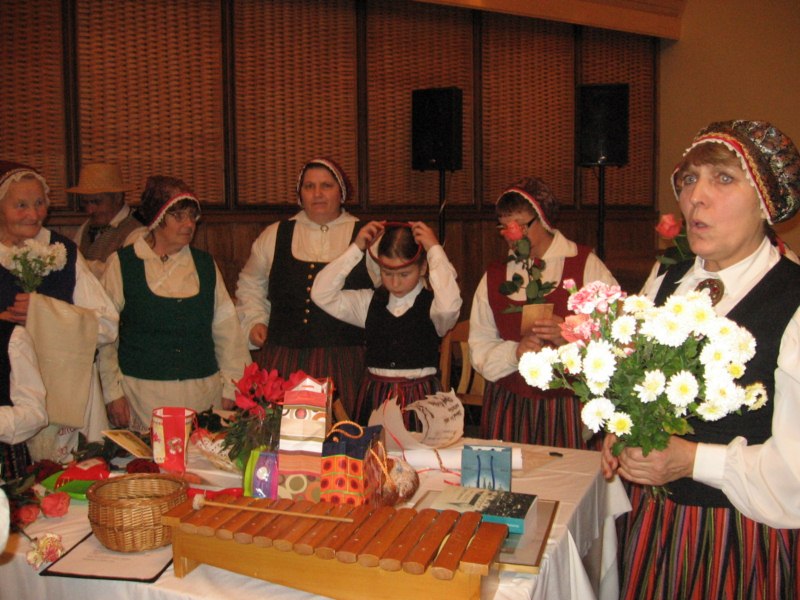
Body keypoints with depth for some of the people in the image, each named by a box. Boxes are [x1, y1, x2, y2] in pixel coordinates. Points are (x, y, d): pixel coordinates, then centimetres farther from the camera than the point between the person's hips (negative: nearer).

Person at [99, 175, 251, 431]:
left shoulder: (205, 264, 10)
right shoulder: (122, 264, 2)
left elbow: (227, 330, 8)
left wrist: (231, 390, 4)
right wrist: (113, 392, -3)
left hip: (204, 391, 3)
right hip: (143, 393, -2)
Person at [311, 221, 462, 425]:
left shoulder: (432, 304, -3)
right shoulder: (370, 302, 8)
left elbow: (449, 305, -27)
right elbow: (321, 294, 0)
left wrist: (434, 249, -18)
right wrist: (356, 249, -4)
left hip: (419, 399, -3)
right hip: (375, 398, 3)